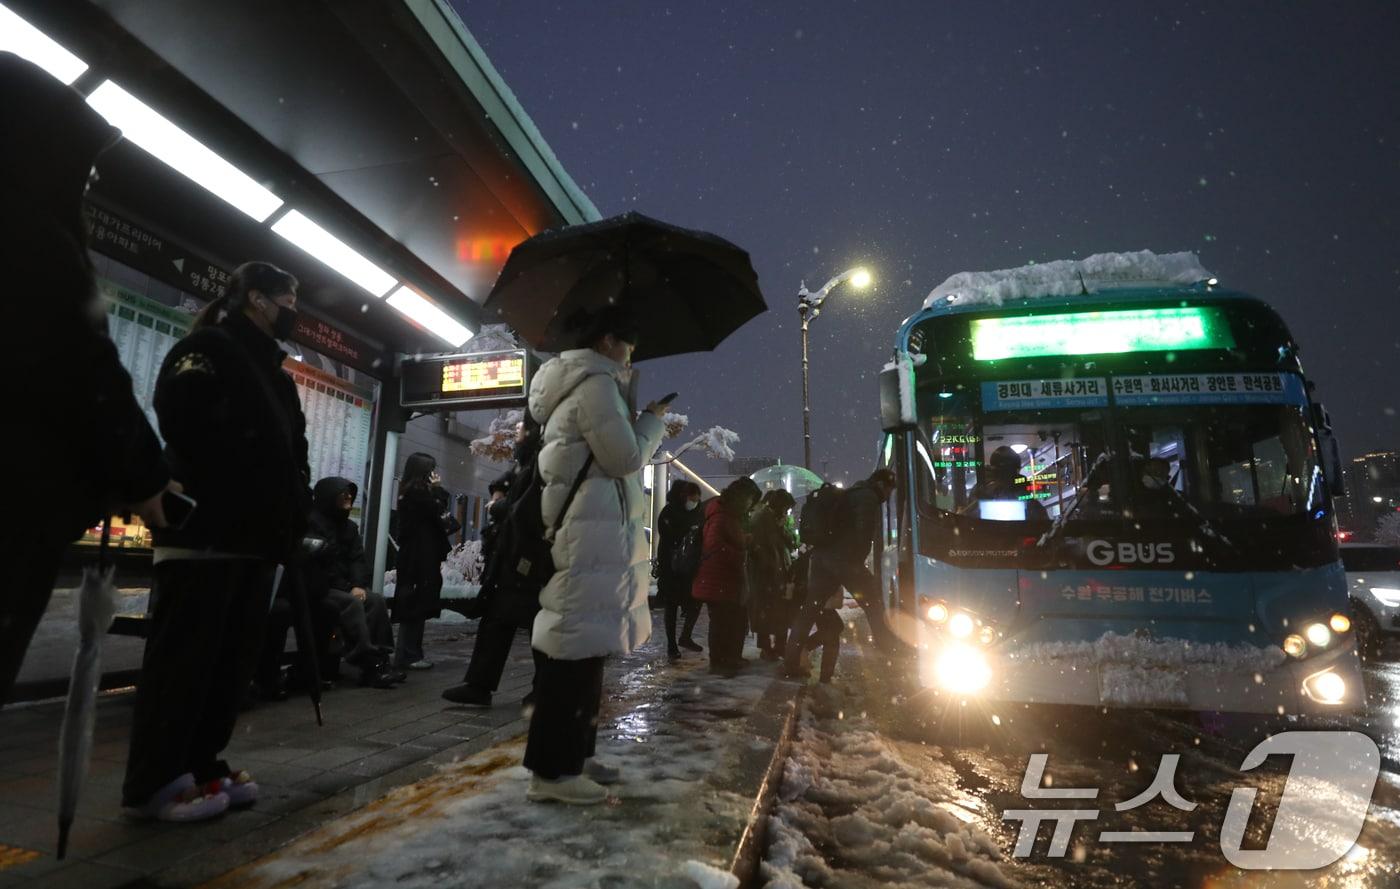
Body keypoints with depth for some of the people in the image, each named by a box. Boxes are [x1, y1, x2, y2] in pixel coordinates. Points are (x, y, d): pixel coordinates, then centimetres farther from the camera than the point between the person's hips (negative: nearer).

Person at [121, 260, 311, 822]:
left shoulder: (275, 372, 24)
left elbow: (292, 452, 21)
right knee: (183, 652, -5)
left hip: (257, 537, 9)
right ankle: (155, 781, 4)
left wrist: (294, 510, 6)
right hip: (204, 529, -9)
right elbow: (186, 421, -17)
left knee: (234, 656, 10)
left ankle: (199, 765, 19)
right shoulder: (208, 348, -2)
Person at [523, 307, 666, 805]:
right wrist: (653, 418, 1)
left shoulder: (578, 386, 23)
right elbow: (626, 457, -14)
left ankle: (572, 754, 23)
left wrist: (637, 418, 22)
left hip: (585, 530, 11)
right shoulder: (595, 383, -10)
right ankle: (551, 769, 0)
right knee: (578, 646, -8)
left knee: (585, 646, 14)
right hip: (590, 533, -11)